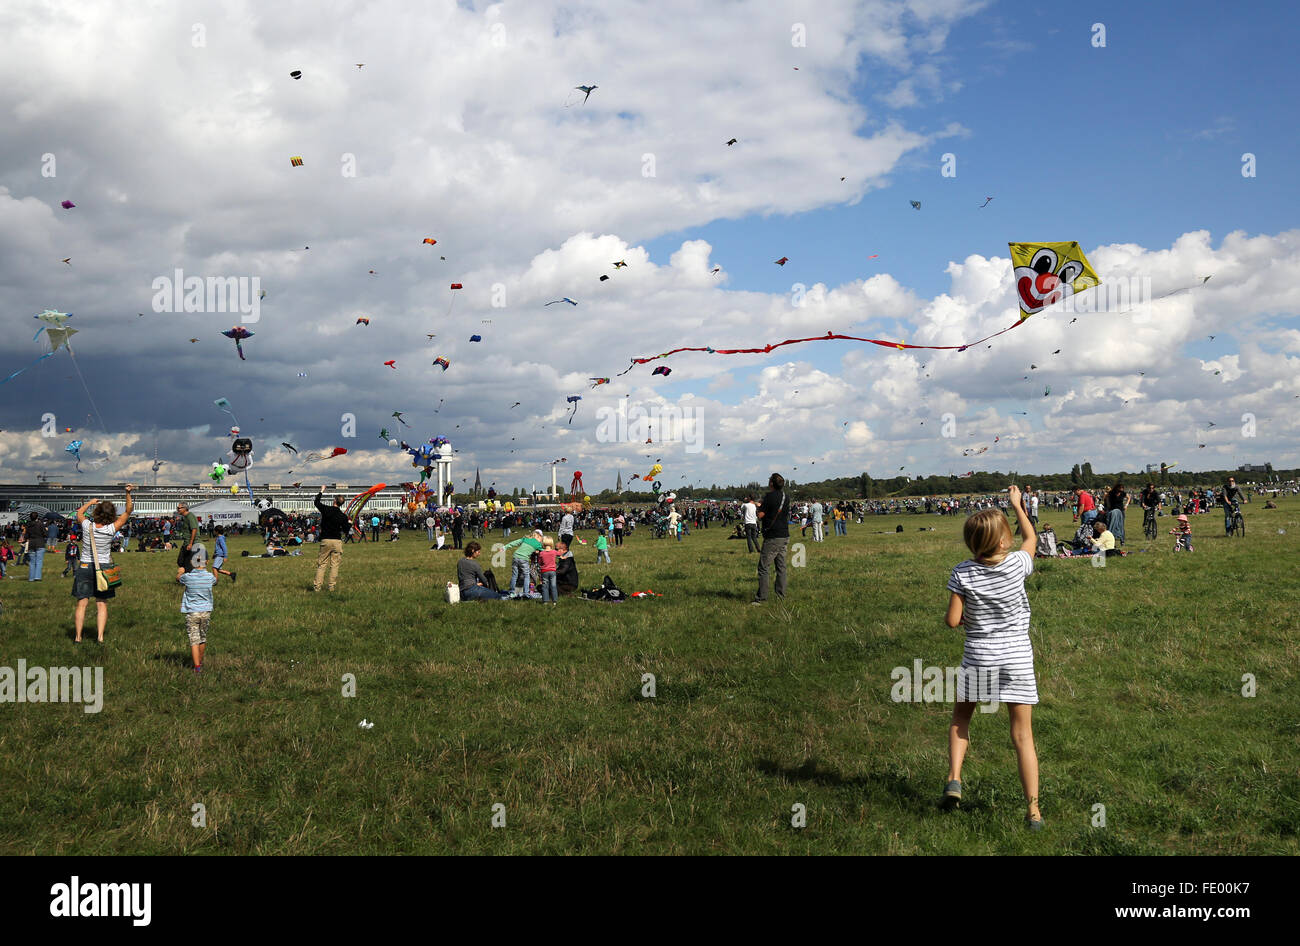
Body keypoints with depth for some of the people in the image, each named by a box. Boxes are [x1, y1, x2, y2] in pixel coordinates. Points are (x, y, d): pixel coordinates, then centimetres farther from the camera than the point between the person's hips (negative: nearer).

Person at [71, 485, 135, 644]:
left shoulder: (87, 525, -10)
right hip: (103, 568, -1)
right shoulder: (110, 529, -13)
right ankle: (100, 636, 0)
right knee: (102, 604, 5)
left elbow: (79, 513, 14)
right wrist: (129, 494, -13)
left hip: (85, 567, 1)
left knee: (81, 603, 5)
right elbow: (128, 512, -6)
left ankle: (77, 636, 6)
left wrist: (90, 502, 26)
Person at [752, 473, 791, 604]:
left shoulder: (770, 496, -13)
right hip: (785, 536, 7)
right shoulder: (786, 497, 8)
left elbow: (760, 515, -13)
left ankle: (761, 597, -6)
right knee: (781, 567, 12)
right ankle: (781, 595, 12)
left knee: (764, 568, -4)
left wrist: (759, 507, 8)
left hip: (772, 537, -7)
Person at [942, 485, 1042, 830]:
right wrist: (1017, 504, 24)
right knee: (1022, 734, 5)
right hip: (1017, 656, 0)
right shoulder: (1017, 565, -9)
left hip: (978, 656, 0)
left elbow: (953, 620, -10)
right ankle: (1033, 809, 7)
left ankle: (954, 779, 7)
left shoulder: (963, 573, -11)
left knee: (960, 717, 23)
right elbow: (1030, 537, 14)